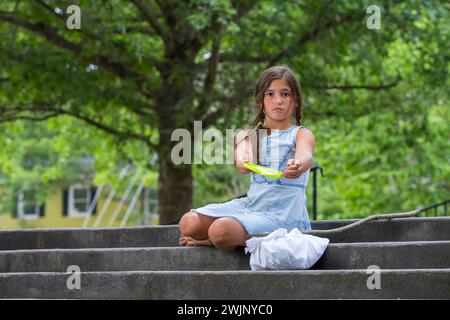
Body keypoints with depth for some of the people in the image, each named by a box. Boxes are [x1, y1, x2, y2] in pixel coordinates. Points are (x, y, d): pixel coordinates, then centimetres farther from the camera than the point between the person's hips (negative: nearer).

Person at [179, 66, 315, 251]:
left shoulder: (301, 135, 3)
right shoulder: (249, 136, 13)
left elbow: (305, 156, -21)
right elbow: (242, 153, -11)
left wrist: (298, 166, -48)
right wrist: (242, 161, -38)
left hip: (283, 210, -5)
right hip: (252, 202, 5)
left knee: (221, 232, -27)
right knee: (189, 224, -13)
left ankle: (209, 241, 6)